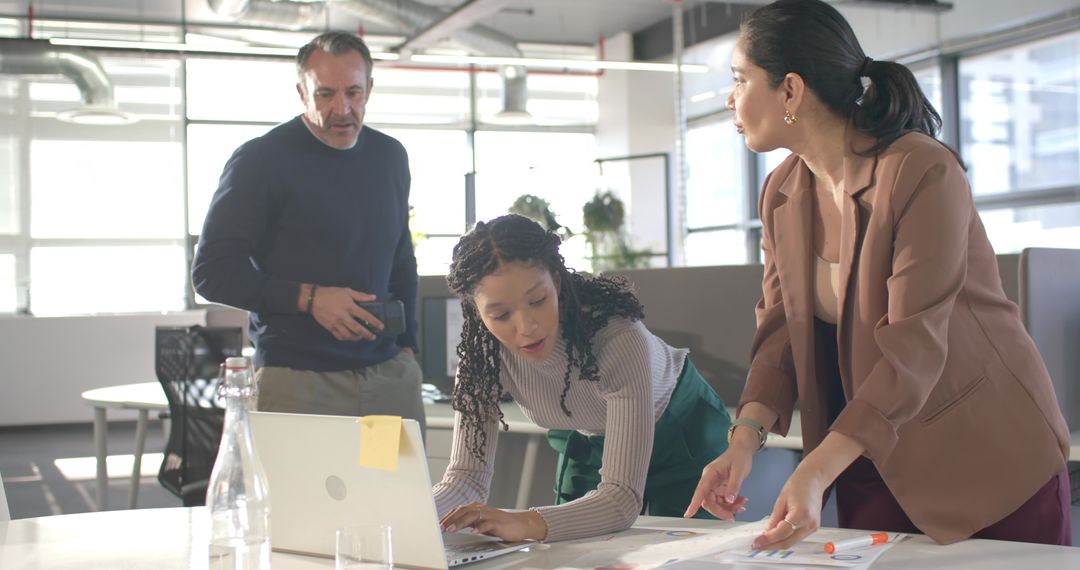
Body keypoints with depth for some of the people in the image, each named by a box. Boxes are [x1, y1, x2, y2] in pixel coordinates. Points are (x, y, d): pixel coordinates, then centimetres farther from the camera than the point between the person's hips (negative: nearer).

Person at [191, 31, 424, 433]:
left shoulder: (390, 157, 11)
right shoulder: (260, 161, -6)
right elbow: (212, 272, -8)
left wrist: (407, 342, 13)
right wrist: (309, 298, -18)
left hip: (391, 373, 5)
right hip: (297, 380, -4)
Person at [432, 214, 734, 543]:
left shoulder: (619, 338, -41)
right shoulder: (483, 353, -26)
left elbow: (622, 497, -45)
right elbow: (467, 474, -25)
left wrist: (528, 524, -62)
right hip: (586, 449, 3)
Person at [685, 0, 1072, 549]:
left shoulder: (922, 173, -22)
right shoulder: (782, 192, 0)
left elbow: (913, 347, -27)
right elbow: (782, 328, 0)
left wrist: (815, 473, -35)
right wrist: (745, 439, -17)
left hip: (988, 461, -5)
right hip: (870, 460, 6)